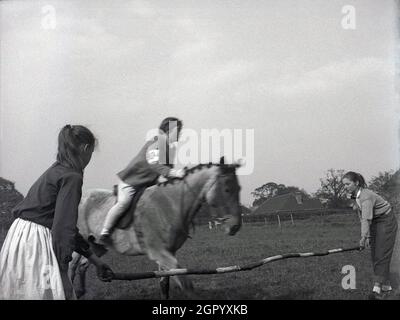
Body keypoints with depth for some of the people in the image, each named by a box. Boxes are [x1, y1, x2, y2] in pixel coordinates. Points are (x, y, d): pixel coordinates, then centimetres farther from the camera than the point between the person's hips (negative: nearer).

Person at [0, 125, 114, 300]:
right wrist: (63, 262, -11)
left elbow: (64, 222, 20)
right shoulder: (72, 177, -12)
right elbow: (63, 227, -19)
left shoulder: (56, 170, 16)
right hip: (35, 243, -10)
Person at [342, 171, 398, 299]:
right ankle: (386, 286, 17)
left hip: (386, 222, -9)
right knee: (374, 255, 8)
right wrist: (367, 236, 1)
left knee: (382, 255, -12)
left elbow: (367, 219, -39)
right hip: (375, 223, 9)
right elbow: (362, 218, 5)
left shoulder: (366, 196, -28)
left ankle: (378, 288, -12)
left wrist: (363, 238, -47)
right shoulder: (355, 196, -1)